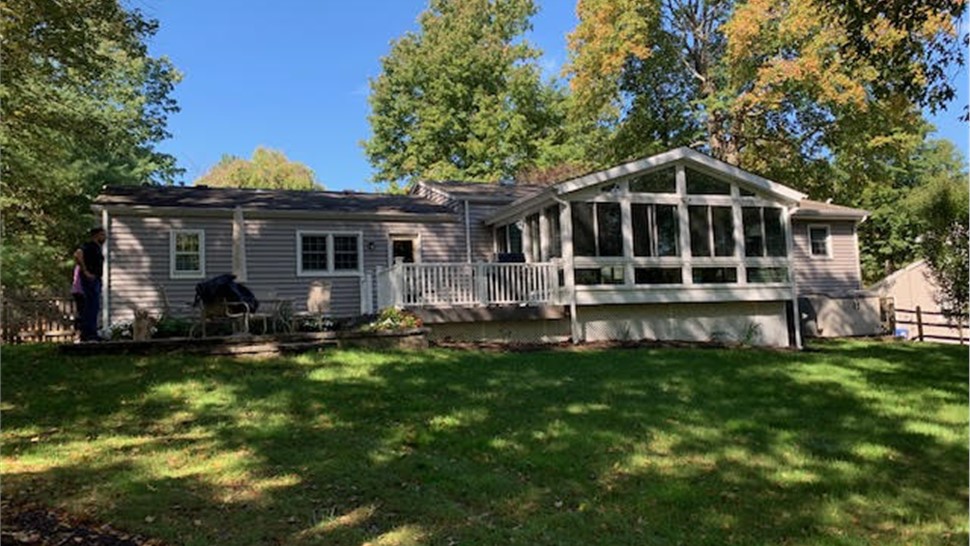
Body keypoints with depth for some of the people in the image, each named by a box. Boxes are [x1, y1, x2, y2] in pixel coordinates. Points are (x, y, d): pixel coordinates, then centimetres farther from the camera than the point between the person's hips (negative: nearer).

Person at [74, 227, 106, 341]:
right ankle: (90, 333, -12)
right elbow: (78, 254, -29)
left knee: (92, 307, 11)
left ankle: (86, 334, 15)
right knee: (93, 306, -12)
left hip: (96, 280, 10)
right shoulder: (89, 246, -11)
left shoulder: (97, 247, 19)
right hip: (90, 280, -10)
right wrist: (85, 271, -25)